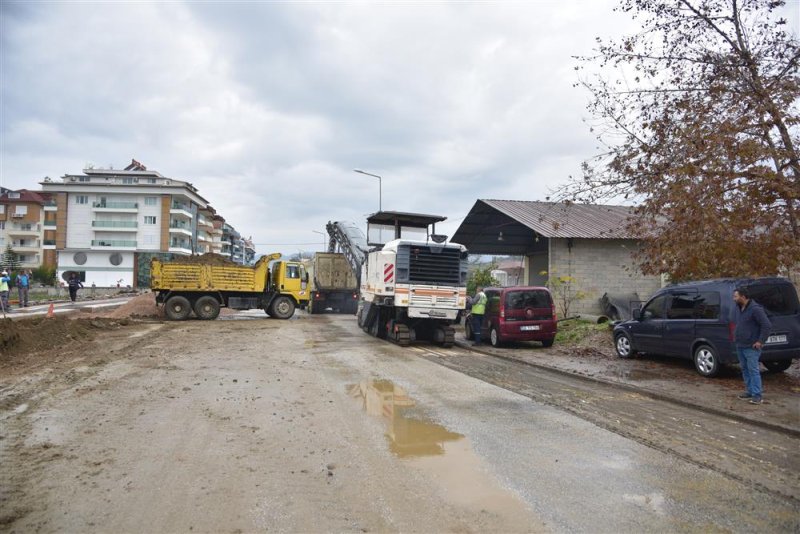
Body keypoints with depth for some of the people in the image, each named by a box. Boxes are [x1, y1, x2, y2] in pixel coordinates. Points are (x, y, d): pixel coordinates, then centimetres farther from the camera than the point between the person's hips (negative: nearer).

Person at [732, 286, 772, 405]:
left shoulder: (755, 309, -17)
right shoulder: (737, 308, 9)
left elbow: (767, 325, -18)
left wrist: (760, 341, -16)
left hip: (751, 347, -8)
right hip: (740, 346, 8)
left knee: (753, 370, -7)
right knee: (745, 369, 13)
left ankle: (757, 395, -4)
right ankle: (749, 391, 23)